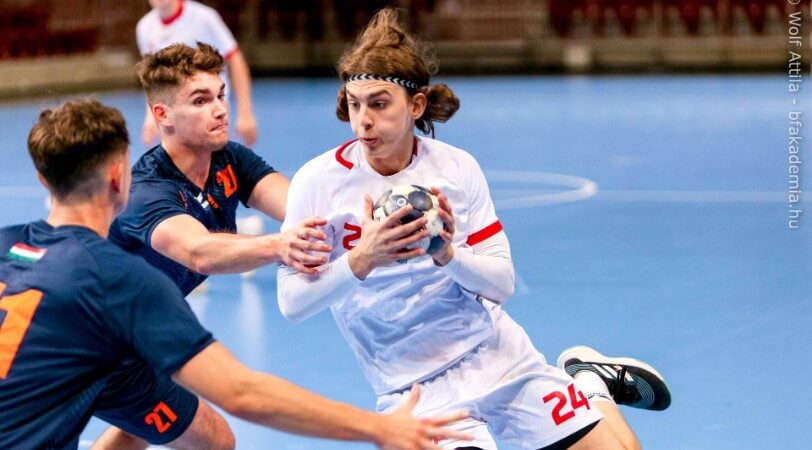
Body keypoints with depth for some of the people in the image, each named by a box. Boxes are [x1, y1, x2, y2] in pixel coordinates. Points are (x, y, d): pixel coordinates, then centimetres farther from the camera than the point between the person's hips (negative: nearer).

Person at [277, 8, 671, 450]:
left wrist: (447, 253, -25)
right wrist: (361, 260, -31)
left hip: (497, 354, 2)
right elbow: (291, 303, -15)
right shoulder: (318, 181, -12)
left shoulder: (456, 168, -6)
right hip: (413, 386, -2)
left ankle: (588, 378, 31)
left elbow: (502, 283, -5)